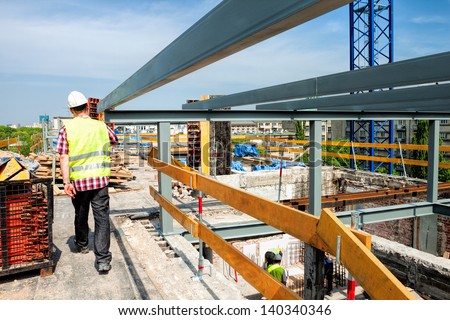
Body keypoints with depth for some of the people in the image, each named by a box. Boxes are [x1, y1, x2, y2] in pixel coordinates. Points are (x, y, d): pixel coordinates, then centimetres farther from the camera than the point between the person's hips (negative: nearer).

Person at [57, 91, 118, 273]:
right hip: (100, 180, 0)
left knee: (80, 215, 21)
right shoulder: (101, 126, 2)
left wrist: (66, 182, -8)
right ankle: (103, 260, -5)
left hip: (78, 181, 1)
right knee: (102, 219, 0)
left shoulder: (67, 129, -3)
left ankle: (82, 245, 45)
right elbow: (114, 141, 22)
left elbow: (63, 157, -9)